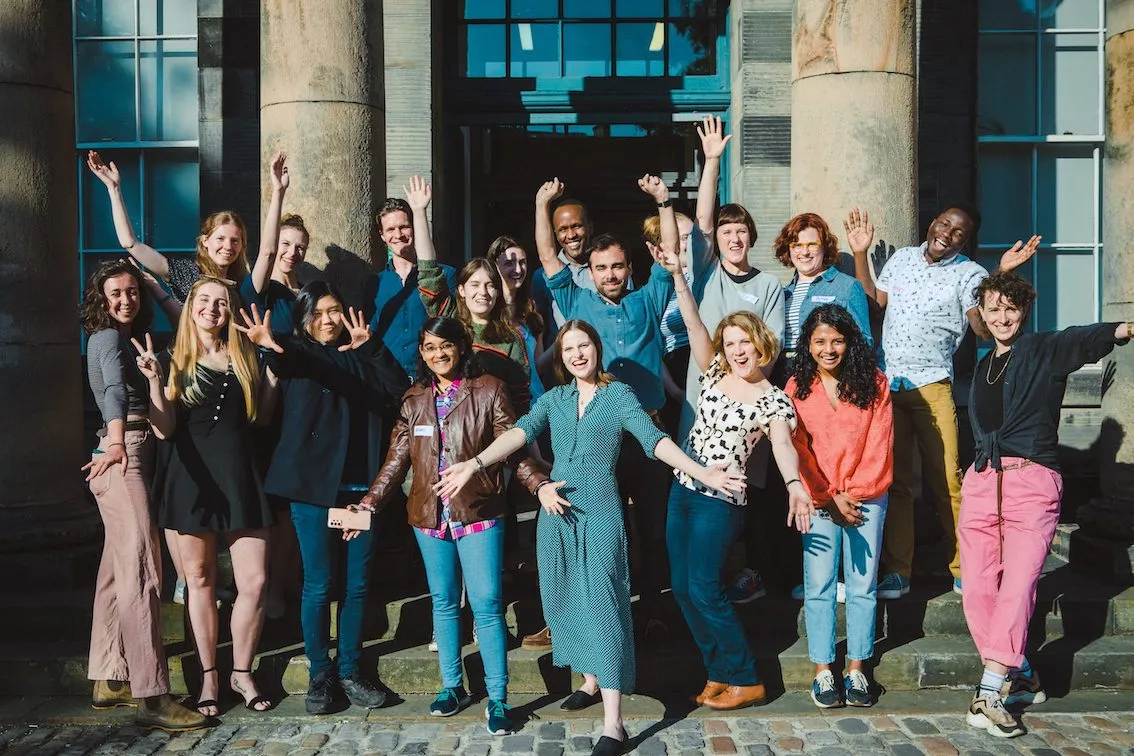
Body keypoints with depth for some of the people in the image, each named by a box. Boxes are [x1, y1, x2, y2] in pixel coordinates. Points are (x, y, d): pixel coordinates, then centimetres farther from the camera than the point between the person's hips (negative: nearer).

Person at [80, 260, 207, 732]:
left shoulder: (127, 339, 23)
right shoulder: (108, 338, -5)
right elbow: (116, 391, -26)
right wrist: (116, 442, -39)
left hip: (134, 454, 10)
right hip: (123, 454, -10)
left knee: (118, 569, 11)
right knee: (141, 569, -16)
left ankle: (108, 681, 18)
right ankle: (152, 697, -19)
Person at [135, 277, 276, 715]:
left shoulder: (245, 358, 10)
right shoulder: (177, 361, 3)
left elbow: (261, 413, 8)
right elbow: (164, 430, -3)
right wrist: (154, 381, -14)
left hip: (238, 475, 2)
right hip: (192, 477, -2)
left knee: (255, 582, -2)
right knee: (200, 579, 7)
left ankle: (241, 673, 16)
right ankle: (208, 677, 19)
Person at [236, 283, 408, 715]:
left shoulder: (360, 358, 13)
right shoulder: (297, 352, 4)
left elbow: (399, 390, -2)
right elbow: (283, 359, -21)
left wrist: (370, 346, -12)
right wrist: (268, 344, -45)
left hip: (360, 482, 3)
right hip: (312, 483, -3)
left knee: (357, 583, 8)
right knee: (318, 585, 1)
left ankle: (350, 671, 20)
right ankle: (320, 674, 16)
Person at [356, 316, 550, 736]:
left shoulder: (489, 391, -3)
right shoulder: (414, 400, 8)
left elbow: (512, 446, -7)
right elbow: (397, 459, 10)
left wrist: (539, 483, -22)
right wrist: (369, 503, 4)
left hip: (478, 513, -4)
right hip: (430, 516, 4)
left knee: (486, 604, -5)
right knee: (443, 603, 13)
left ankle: (497, 698, 4)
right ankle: (452, 686, 26)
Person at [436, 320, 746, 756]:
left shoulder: (618, 395, 2)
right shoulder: (553, 399, 12)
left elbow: (653, 438, -9)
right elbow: (521, 431, -4)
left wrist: (702, 474, -23)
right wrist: (476, 463, -21)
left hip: (599, 507, -4)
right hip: (557, 508, 4)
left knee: (601, 601, -8)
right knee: (565, 598, 11)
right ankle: (589, 681, 33)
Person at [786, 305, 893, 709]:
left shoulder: (874, 383, 0)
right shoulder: (796, 388, 0)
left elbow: (879, 443, -1)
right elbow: (798, 449, -1)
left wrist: (857, 492, -6)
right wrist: (832, 497, -6)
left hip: (866, 497, 0)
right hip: (821, 499, 0)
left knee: (863, 587, 4)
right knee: (819, 586, -1)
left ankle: (856, 670, 13)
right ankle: (823, 672, 7)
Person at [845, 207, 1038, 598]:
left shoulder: (969, 274, -2)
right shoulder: (902, 258, 13)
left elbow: (984, 326, -16)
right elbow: (872, 301, 15)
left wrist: (1003, 274, -25)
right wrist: (860, 254, 11)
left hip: (931, 387, -3)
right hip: (887, 383, 3)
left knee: (946, 478, -5)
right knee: (893, 479, 6)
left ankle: (963, 570, 10)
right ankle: (896, 572, 14)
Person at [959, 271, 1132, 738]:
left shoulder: (1046, 351, 3)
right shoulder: (983, 367, 20)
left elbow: (1086, 340, -19)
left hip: (1032, 481, -5)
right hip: (982, 481, 5)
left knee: (1017, 588, -15)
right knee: (977, 591, 1)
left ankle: (989, 695, -16)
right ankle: (1020, 678, 17)